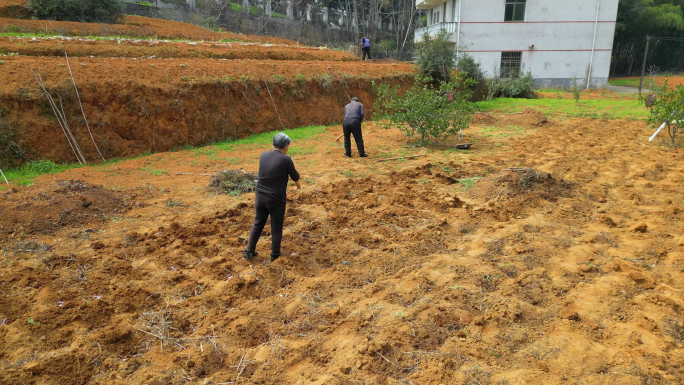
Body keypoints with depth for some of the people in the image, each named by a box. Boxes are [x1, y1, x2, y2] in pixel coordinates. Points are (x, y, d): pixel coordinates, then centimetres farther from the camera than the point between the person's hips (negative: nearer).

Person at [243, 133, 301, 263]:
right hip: (276, 199, -5)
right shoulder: (286, 160, -14)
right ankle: (275, 255, 22)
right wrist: (298, 184, 26)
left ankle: (249, 251, 26)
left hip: (260, 196, 5)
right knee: (276, 227, 11)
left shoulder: (263, 155, 2)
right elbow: (295, 176, 2)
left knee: (258, 224, 19)